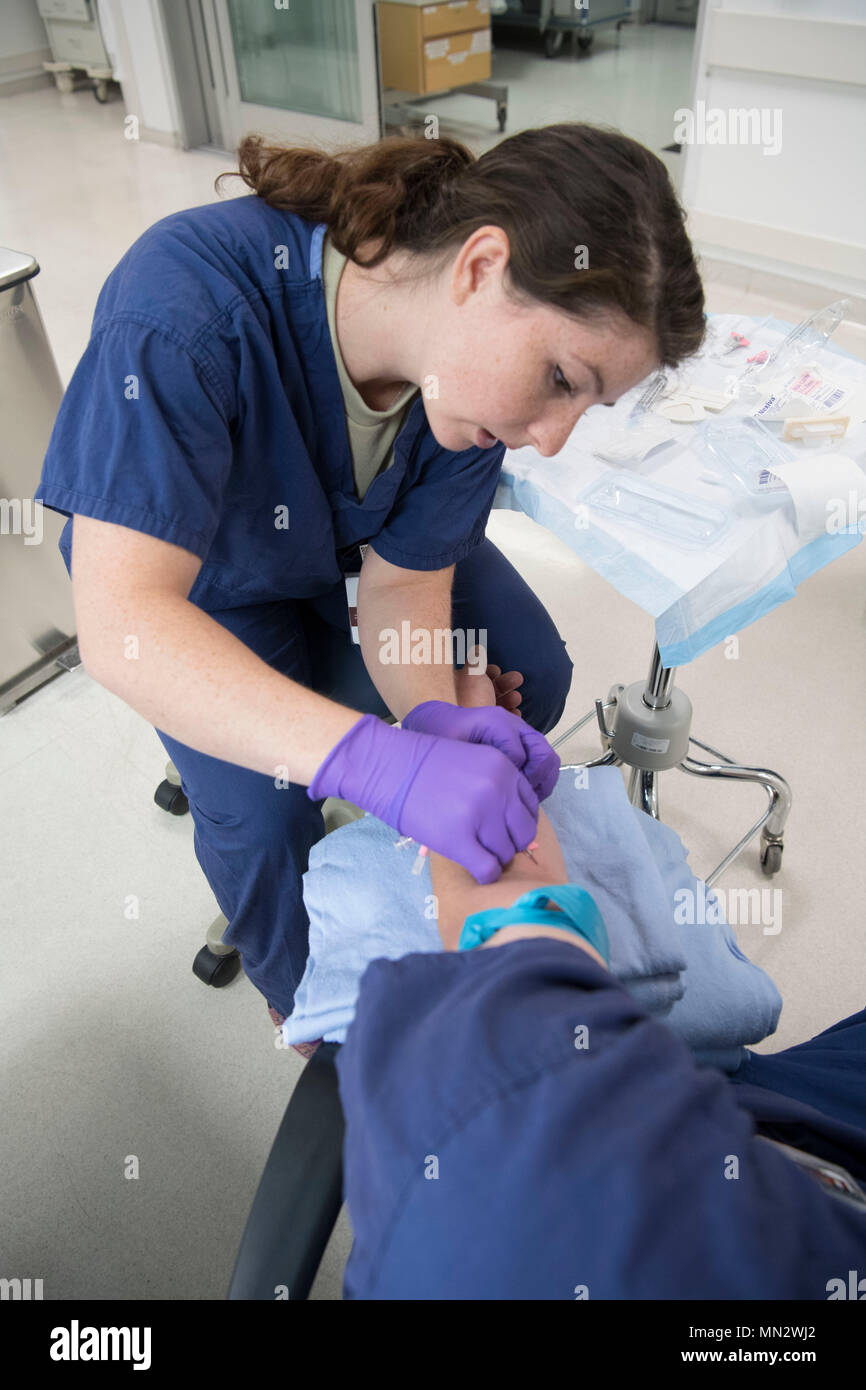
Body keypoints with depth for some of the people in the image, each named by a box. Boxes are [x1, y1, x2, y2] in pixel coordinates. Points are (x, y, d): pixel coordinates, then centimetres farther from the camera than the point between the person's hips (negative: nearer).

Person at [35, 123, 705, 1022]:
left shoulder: (475, 370, -25)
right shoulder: (187, 304, -42)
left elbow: (403, 578, -19)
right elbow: (121, 623, -47)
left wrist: (434, 718, -39)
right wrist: (378, 758, -58)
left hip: (351, 543, 4)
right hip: (200, 578, -3)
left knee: (530, 677, -5)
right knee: (261, 818, -17)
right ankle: (305, 1001, 16)